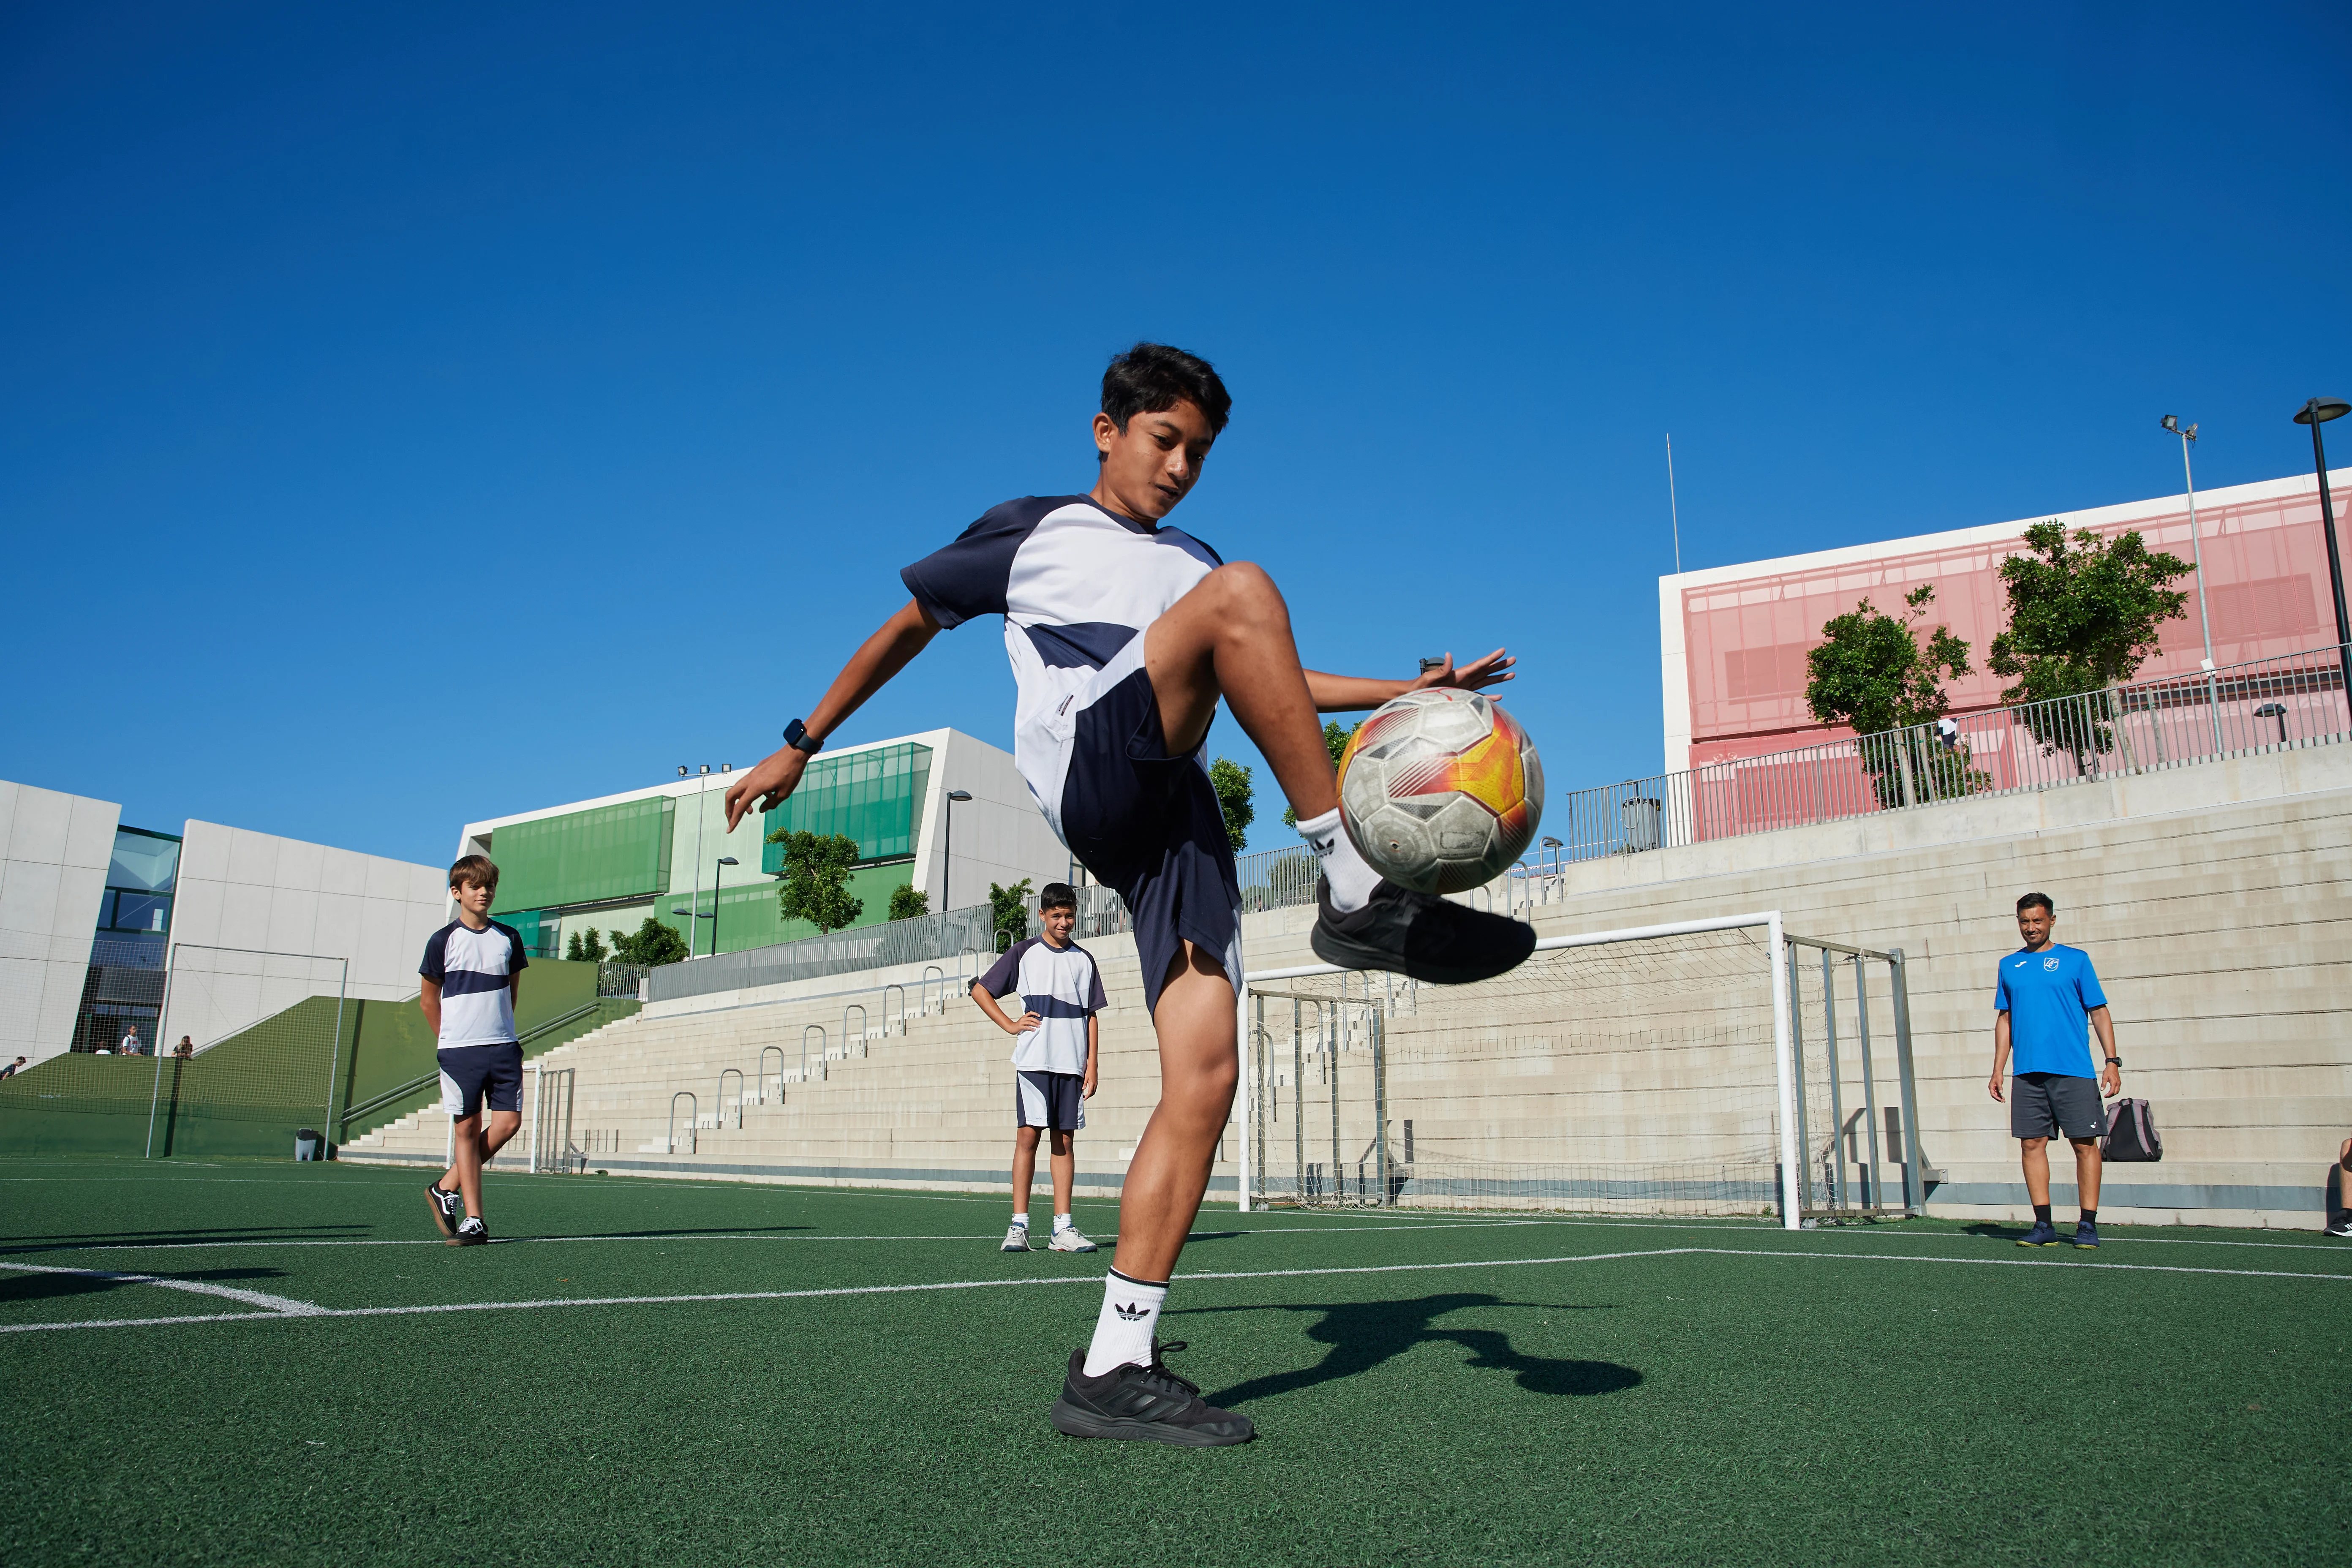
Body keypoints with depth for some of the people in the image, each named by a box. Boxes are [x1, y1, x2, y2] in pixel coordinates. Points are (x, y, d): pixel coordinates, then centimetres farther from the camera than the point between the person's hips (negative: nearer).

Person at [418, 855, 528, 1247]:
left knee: (508, 1122, -6)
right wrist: (452, 1041, 10)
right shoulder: (443, 941, -1)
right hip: (459, 1050, -3)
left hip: (504, 1047, 3)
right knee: (467, 1129, 0)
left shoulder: (508, 938, 8)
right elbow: (428, 998, 7)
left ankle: (447, 1187, 13)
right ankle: (473, 1219, 5)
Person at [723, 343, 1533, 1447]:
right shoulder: (1030, 533, 22)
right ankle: (1357, 895, -32)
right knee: (1239, 593, -29)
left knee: (1206, 1078, -12)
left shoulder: (1192, 563, 36)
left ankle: (1113, 1369, -5)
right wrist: (800, 746, 25)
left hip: (1174, 818, 5)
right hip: (1086, 770, -5)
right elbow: (906, 629, 26)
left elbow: (1270, 682, 36)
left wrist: (1409, 691, 23)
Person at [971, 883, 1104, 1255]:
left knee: (1065, 1140, 2)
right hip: (1033, 1060, -2)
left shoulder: (1084, 960, 13)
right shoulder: (1024, 953, 7)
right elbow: (980, 990, 10)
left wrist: (1092, 1066, 5)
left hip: (1072, 1064, 2)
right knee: (1027, 1136, -6)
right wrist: (1010, 1025, 1)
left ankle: (1063, 1227, 3)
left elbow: (1092, 1016, 12)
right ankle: (1019, 1225, -2)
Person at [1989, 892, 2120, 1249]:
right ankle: (2044, 1225, 7)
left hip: (2074, 1071, -3)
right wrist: (1998, 1070, 11)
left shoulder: (2076, 960, 5)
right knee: (2032, 1145, 1)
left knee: (2085, 1144, -2)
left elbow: (2099, 1013, 4)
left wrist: (2112, 1062, -4)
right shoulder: (2009, 965, 14)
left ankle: (2088, 1225, 5)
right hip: (2028, 1072, 3)